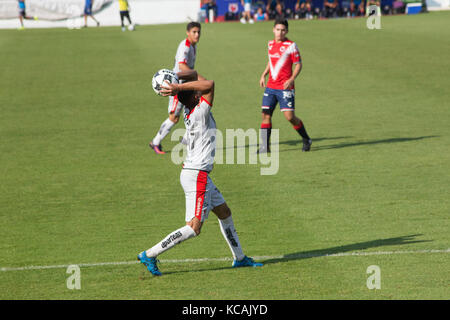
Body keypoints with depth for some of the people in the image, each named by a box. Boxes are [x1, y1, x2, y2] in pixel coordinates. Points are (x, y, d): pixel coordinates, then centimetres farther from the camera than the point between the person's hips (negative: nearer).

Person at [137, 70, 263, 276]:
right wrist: (179, 87, -29)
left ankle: (239, 258, 34)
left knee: (224, 213, 22)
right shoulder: (200, 112, -19)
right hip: (197, 176, -10)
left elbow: (193, 74, 10)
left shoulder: (189, 110, 4)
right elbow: (209, 84, -29)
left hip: (199, 176, 10)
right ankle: (150, 255, -9)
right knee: (193, 228, -9)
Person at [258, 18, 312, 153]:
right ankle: (264, 147, 1)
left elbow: (298, 65, -5)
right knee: (266, 114, -3)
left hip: (285, 87, -5)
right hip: (271, 86, 5)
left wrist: (292, 79, -19)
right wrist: (264, 75, 13)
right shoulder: (271, 44, 11)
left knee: (290, 116, -9)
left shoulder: (291, 46, -6)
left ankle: (306, 140, 13)